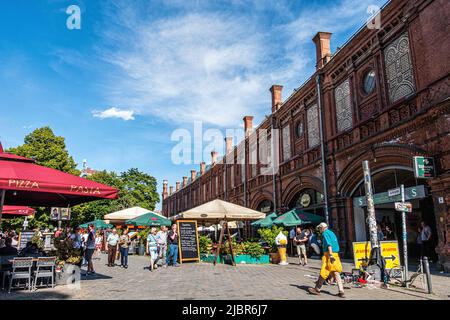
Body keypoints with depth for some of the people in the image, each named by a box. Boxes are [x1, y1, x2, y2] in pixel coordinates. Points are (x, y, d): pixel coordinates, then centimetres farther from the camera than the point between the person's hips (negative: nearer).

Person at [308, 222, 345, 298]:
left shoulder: (325, 233, -6)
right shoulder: (331, 233, 21)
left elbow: (329, 244, -19)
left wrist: (330, 255, -25)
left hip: (329, 254, -9)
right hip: (336, 254, 9)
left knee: (324, 272, -1)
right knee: (336, 273, 6)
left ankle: (317, 289, 8)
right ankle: (341, 292, 1)